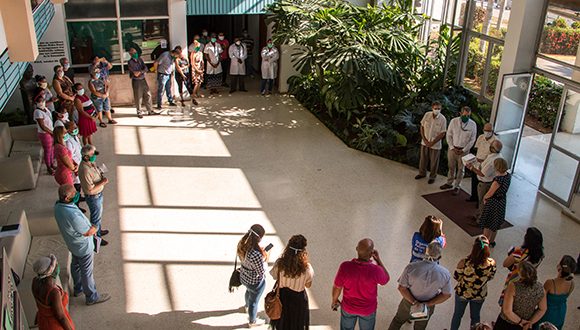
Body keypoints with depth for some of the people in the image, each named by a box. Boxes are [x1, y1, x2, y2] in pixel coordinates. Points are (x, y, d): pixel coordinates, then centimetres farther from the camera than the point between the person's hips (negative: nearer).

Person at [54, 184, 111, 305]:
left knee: (76, 265, 29)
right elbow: (88, 233, -28)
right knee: (87, 272, 13)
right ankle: (92, 297, 34)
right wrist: (95, 226, -7)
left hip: (72, 244, 8)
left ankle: (78, 289, 52)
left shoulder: (58, 206, -15)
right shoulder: (73, 215, -43)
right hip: (83, 247, -8)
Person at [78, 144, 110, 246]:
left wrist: (102, 178, -2)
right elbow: (90, 190, -31)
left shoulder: (90, 163, -6)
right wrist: (102, 182, -26)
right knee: (96, 217, 12)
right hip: (93, 197, -9)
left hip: (98, 194, 9)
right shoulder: (85, 170, -35)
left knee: (98, 214, 28)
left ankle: (98, 231, 50)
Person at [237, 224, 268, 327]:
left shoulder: (242, 244, -18)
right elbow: (261, 272, -28)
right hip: (255, 282, -7)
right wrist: (264, 257, -14)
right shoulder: (256, 255, -42)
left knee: (249, 291, 39)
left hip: (244, 276, 7)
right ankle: (252, 321, 50)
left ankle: (248, 306, 71)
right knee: (254, 301, 22)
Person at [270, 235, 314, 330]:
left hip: (282, 297, 2)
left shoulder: (279, 263, -28)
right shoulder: (307, 268, -33)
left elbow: (275, 276, -7)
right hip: (298, 299, -1)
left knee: (282, 321, 30)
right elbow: (308, 285, -13)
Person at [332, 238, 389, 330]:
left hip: (348, 307, 1)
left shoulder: (345, 267, -32)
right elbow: (386, 279, -9)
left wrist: (334, 301, 6)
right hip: (368, 310, -1)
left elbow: (337, 287, -14)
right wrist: (378, 260, -11)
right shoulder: (375, 270, -35)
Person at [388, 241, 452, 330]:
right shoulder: (445, 274, -26)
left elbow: (401, 288, -24)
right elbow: (447, 294, -14)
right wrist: (428, 304, -15)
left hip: (408, 302, -1)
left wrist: (414, 302, -19)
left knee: (398, 320, 28)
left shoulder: (411, 267, -31)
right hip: (428, 308, 1)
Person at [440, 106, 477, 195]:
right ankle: (449, 183, 31)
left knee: (461, 169, 9)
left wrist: (463, 150, -10)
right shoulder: (454, 121, -9)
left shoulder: (473, 124, -11)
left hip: (464, 150, -1)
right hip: (452, 148, 1)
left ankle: (457, 186, 21)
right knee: (451, 167, 14)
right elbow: (449, 135, -3)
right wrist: (452, 147, -8)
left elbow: (472, 139, -6)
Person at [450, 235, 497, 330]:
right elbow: (490, 277, -8)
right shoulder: (492, 263, -29)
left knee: (458, 314, 26)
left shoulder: (464, 262, -35)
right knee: (475, 316, 29)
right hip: (480, 296, 1)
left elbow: (456, 277, -16)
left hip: (462, 293, -1)